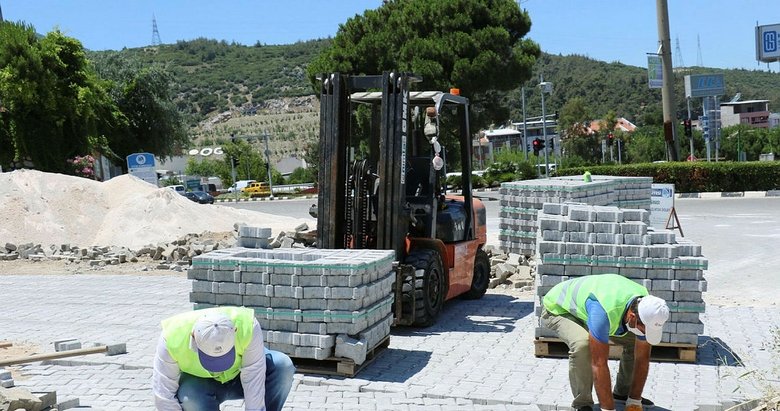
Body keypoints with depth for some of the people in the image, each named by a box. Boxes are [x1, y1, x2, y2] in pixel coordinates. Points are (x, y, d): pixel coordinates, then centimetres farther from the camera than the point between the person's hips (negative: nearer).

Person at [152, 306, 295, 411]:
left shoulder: (247, 326, -36)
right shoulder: (172, 337, -34)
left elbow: (254, 384, -32)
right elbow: (164, 396, -27)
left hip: (241, 374, 1)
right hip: (199, 382, -1)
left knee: (283, 366, -27)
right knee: (189, 398, -35)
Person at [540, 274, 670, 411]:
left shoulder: (645, 308, -23)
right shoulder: (606, 311, -45)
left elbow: (642, 359, -12)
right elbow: (599, 364, -40)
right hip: (558, 308, -7)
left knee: (636, 342, -1)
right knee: (582, 344, -35)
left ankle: (623, 392, 20)